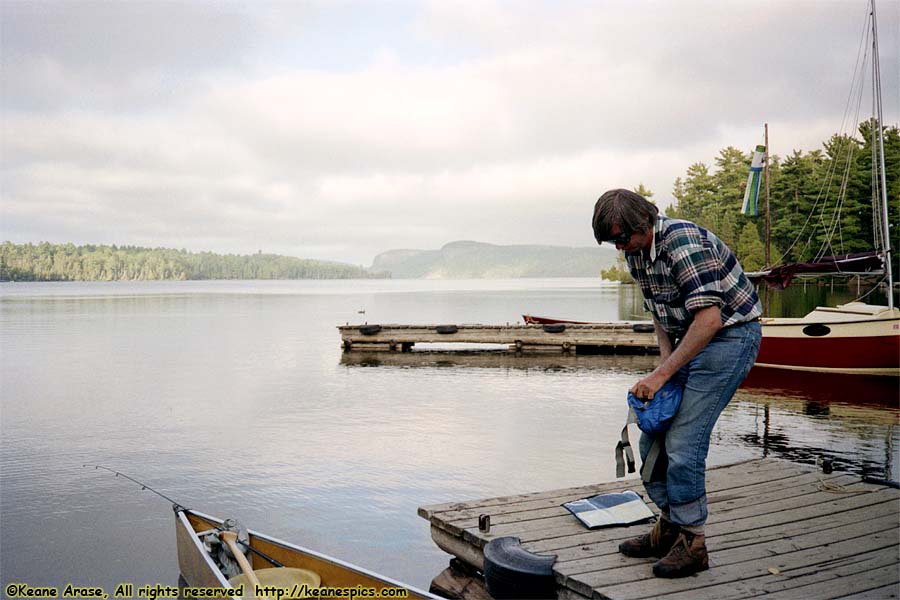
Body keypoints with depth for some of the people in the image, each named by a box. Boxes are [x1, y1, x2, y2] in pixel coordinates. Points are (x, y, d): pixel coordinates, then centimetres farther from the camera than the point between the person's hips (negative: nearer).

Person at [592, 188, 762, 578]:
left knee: (683, 440, -12)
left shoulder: (683, 243, -25)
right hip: (691, 339, 9)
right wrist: (664, 363, 0)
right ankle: (669, 527, 20)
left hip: (731, 335, -9)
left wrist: (662, 374, -26)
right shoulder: (636, 252, 3)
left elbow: (709, 318, -30)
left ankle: (692, 543, 3)